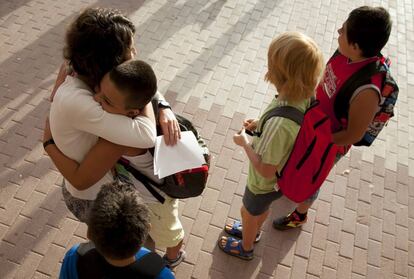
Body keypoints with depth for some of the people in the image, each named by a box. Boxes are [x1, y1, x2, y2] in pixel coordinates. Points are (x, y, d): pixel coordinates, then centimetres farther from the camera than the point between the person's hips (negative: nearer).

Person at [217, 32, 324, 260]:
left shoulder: (278, 122, -46)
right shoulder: (305, 98, -21)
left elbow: (266, 170, -32)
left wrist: (245, 143, -19)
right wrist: (260, 124, -5)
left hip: (265, 183, -6)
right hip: (285, 174, 6)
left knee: (249, 213, 27)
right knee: (261, 208, 36)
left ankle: (246, 248, 58)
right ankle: (253, 231, 67)